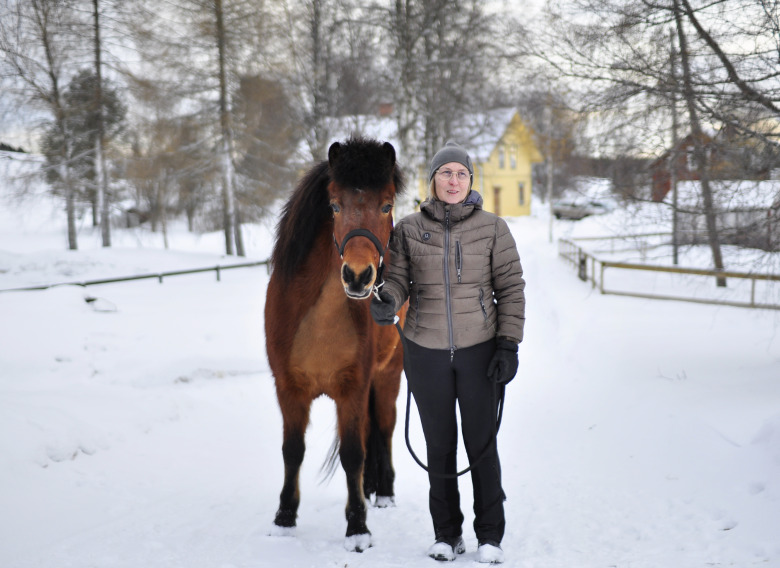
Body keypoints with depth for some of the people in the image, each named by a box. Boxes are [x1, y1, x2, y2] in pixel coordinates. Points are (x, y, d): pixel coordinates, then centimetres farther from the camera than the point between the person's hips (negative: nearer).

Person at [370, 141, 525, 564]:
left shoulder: (492, 228, -2)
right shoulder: (409, 229, 0)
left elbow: (511, 288, -1)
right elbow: (397, 277, -1)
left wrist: (509, 344, -7)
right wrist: (386, 302, -24)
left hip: (479, 349, -1)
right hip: (426, 352, 1)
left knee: (482, 445, 4)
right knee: (439, 446, 10)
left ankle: (490, 536, 17)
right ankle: (446, 534, 22)